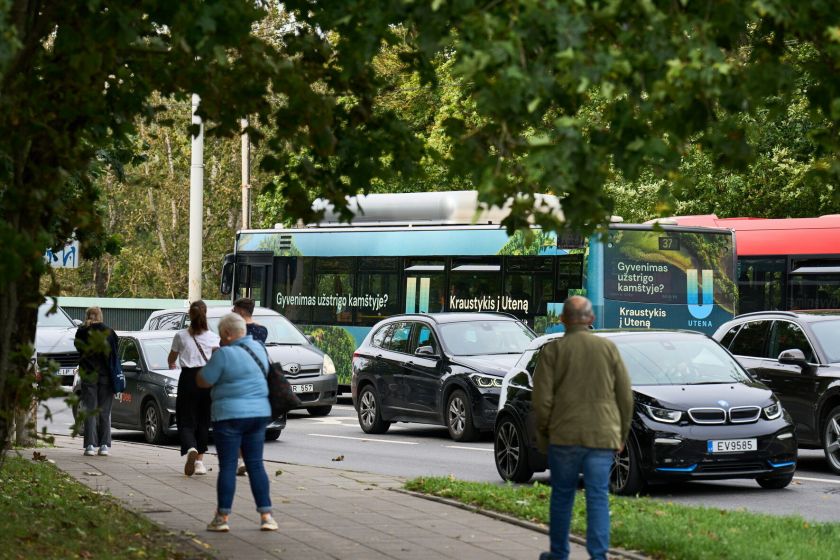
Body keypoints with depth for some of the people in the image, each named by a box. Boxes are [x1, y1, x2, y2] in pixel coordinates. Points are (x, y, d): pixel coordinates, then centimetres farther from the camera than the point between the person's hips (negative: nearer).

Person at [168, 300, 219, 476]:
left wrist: (171, 365, 40)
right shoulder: (213, 337, 3)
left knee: (186, 421, -2)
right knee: (203, 421, 12)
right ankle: (199, 461, 12)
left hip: (188, 378, -1)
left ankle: (191, 450, -31)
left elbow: (172, 358, 18)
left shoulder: (180, 336, 4)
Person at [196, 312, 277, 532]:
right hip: (259, 414, 6)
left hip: (230, 415, -6)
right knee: (256, 464, 9)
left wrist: (211, 363, 7)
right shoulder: (258, 348, 6)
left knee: (227, 466, -1)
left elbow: (203, 381, -11)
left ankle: (222, 517, 2)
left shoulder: (224, 354, -15)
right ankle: (266, 516, 5)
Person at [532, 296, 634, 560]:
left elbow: (542, 399, -6)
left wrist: (542, 436, 6)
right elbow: (625, 397, 4)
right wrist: (621, 435, 13)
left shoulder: (553, 350, -3)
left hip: (564, 436, -1)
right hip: (603, 436, 1)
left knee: (562, 496, 11)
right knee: (598, 498, 1)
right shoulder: (608, 348, 3)